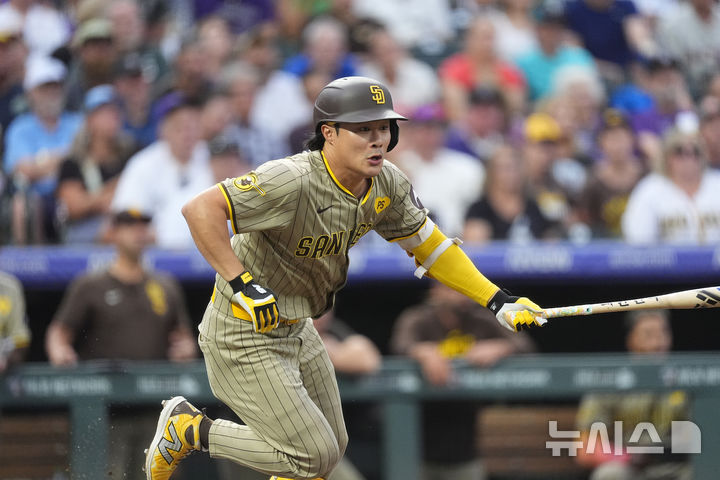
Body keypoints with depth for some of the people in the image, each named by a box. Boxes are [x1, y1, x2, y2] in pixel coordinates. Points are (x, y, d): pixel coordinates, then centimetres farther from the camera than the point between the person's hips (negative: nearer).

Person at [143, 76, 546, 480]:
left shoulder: (387, 184, -6)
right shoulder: (294, 181, -31)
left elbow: (427, 244, 7)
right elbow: (201, 209, -35)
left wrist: (498, 300, 0)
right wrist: (242, 285, -35)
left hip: (298, 330, 9)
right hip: (245, 337, -9)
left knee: (332, 447, 17)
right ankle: (190, 429, 8)